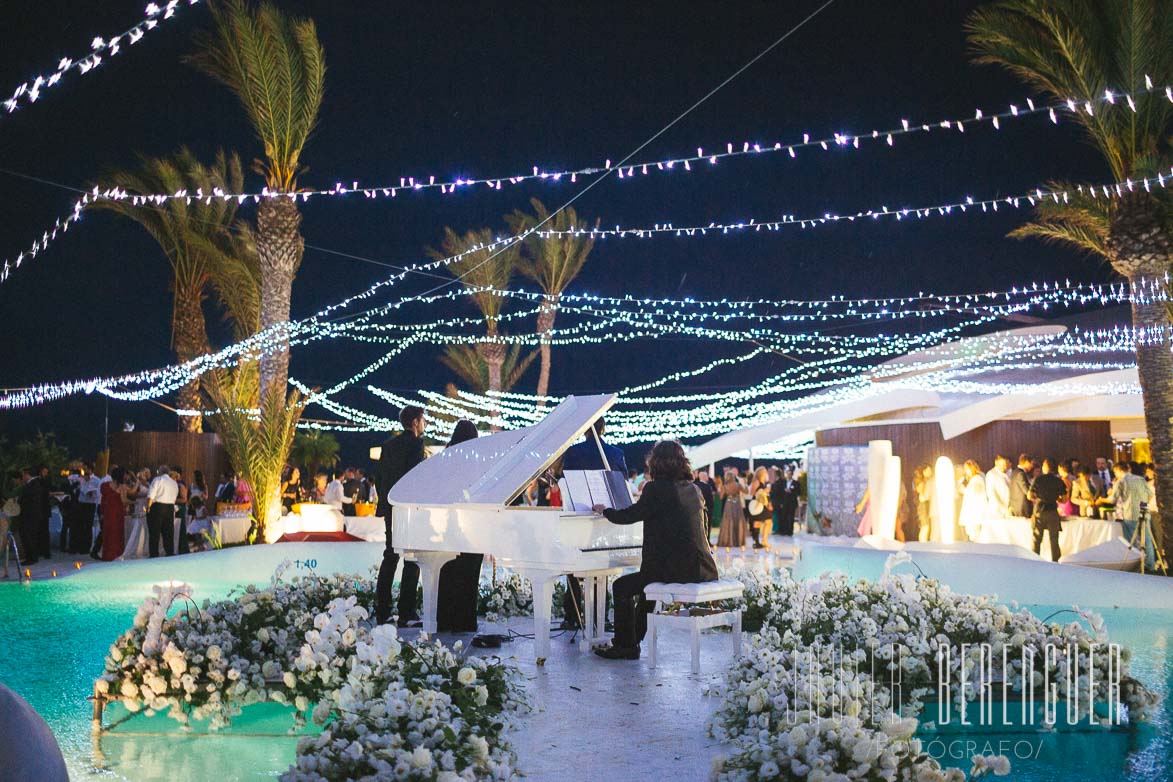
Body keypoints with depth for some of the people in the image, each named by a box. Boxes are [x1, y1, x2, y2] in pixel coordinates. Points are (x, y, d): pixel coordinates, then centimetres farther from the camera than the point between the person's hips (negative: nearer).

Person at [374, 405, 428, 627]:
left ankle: (382, 612, 13)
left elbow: (379, 477, 14)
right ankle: (406, 614, -6)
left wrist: (385, 504, 19)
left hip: (391, 508, 8)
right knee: (412, 559, -3)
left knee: (390, 557, 13)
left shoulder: (389, 444, 13)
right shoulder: (415, 443, -10)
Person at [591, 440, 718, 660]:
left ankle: (625, 646, 15)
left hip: (676, 570, -8)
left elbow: (628, 516, -6)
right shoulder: (692, 489, 12)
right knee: (646, 583, 30)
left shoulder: (657, 489, -11)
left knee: (621, 587, 9)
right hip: (701, 570, 8)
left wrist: (604, 510, 11)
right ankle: (631, 640, 36)